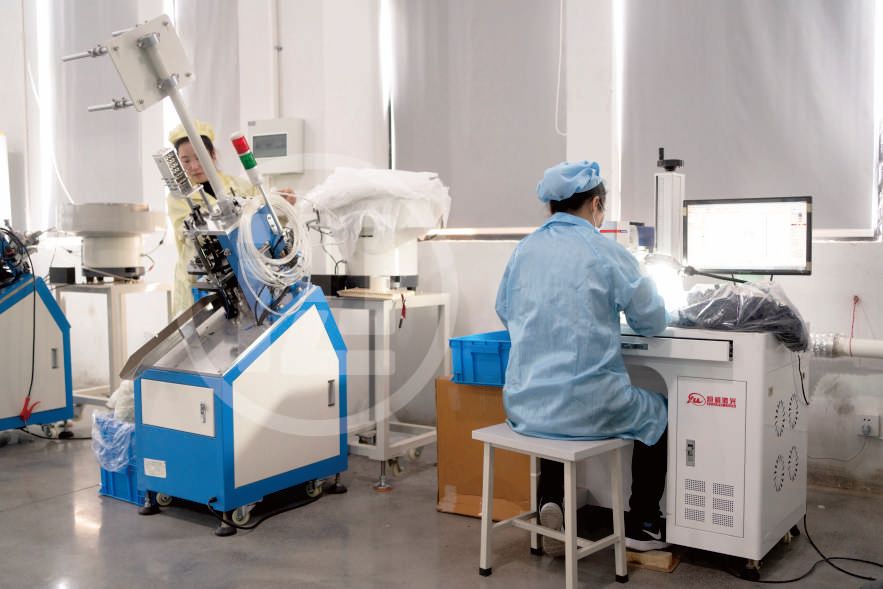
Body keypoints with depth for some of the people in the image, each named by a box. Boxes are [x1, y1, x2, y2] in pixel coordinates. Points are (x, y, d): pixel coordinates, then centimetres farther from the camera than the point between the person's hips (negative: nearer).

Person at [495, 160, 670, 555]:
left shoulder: (525, 249, 4)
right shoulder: (606, 251, -9)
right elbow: (653, 321, 0)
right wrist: (612, 307, 21)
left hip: (523, 405, 5)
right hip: (585, 407, -4)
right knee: (659, 414, 25)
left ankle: (548, 500, 22)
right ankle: (641, 525, 33)